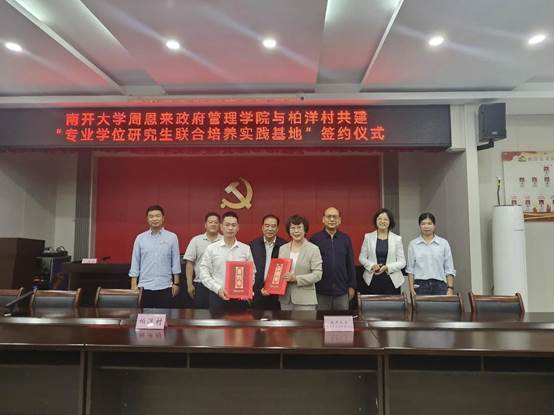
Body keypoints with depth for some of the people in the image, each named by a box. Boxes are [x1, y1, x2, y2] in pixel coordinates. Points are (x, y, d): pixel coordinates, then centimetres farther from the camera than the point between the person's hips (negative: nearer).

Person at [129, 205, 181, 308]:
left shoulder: (172, 237, 0)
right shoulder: (140, 238, 3)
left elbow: (175, 261, 1)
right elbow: (135, 262, 5)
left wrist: (176, 283, -1)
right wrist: (134, 285, 1)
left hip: (164, 286, -1)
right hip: (145, 286, 1)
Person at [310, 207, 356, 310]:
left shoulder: (345, 239, 5)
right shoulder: (315, 239, -2)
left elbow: (350, 264, 9)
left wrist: (352, 286, 7)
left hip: (342, 291, 2)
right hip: (321, 292, -2)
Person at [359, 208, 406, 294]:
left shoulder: (397, 239, 3)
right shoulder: (368, 237, 5)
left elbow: (402, 262, 2)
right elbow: (362, 258, 8)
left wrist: (387, 267, -13)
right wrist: (372, 266, -10)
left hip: (392, 280, 0)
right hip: (372, 280, 0)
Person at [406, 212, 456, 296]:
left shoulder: (443, 243, 6)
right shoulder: (413, 244, 5)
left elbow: (449, 269, 5)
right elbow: (410, 269, 5)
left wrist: (450, 288, -3)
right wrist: (411, 288, -3)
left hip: (439, 285, 0)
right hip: (420, 285, 0)